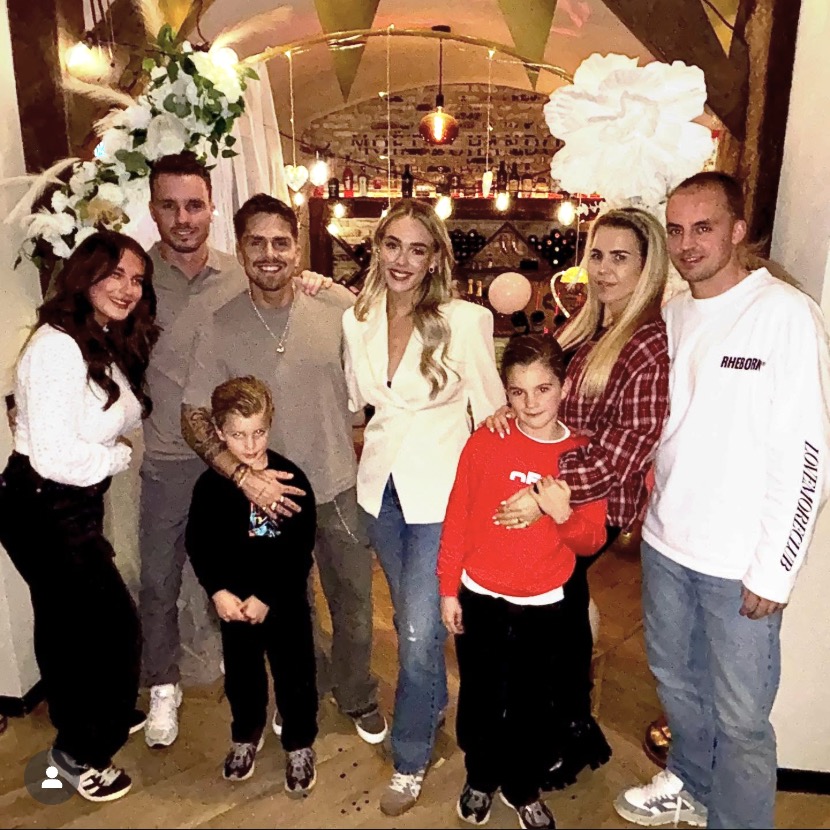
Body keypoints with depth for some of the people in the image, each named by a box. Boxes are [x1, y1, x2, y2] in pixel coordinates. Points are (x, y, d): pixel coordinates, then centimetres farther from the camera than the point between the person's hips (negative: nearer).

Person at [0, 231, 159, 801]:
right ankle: (81, 752, 26)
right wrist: (122, 455, -13)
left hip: (77, 507, 9)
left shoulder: (110, 346, 5)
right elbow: (55, 457, -28)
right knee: (116, 625, 2)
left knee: (68, 622, 24)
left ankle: (77, 731, 47)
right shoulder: (57, 346, -24)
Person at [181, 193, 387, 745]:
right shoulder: (221, 330, -9)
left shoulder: (339, 306, -9)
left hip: (341, 487, 1)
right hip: (272, 495, 0)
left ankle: (357, 695, 45)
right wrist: (244, 475, -20)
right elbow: (196, 418, -6)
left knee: (354, 603, 17)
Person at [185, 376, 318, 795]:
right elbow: (198, 544, -3)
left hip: (286, 601, -2)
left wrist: (267, 598, -17)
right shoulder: (211, 485, -9)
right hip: (233, 601, 2)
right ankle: (246, 736, 46)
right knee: (241, 674, 20)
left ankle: (300, 745, 34)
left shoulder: (292, 480, -16)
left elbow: (301, 550, -14)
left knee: (295, 675, 10)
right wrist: (218, 591, -15)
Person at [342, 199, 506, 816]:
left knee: (418, 632, -2)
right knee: (410, 618, 22)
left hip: (439, 493, -5)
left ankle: (410, 761, 23)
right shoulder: (357, 321, 0)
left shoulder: (465, 320, -15)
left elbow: (492, 407, -7)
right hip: (381, 487, 5)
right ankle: (435, 704, 50)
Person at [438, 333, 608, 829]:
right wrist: (448, 589, -3)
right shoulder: (485, 442, -11)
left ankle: (524, 789, 42)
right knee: (480, 699, 16)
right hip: (479, 598, 0)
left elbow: (592, 540, -4)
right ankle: (480, 779, 43)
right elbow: (457, 518, -5)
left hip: (544, 606, 1)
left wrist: (564, 515, -25)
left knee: (531, 705, 17)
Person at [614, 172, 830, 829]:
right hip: (665, 543, 6)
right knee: (675, 680, 24)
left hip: (740, 563, -6)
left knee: (739, 717, 8)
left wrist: (775, 569, -14)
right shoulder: (668, 315, 5)